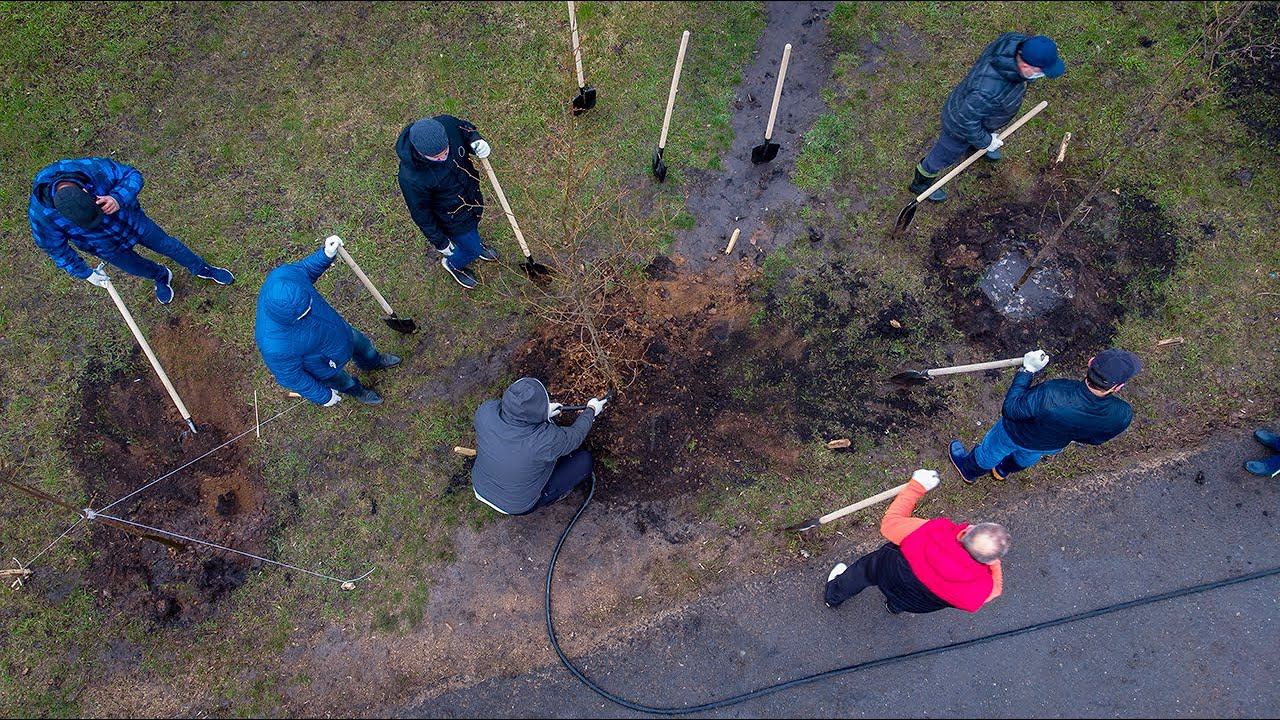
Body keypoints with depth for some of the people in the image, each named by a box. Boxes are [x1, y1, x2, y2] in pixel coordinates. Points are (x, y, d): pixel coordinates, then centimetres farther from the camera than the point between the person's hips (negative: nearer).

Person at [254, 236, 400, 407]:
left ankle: (373, 362, 67)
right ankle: (357, 391, 64)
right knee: (345, 383, 28)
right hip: (323, 366, -4)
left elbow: (305, 269, -10)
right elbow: (291, 378, -26)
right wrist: (323, 396, -11)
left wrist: (326, 255, -29)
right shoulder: (276, 348, -46)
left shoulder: (283, 275, -35)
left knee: (362, 344, 31)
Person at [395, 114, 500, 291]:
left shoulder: (447, 124, -30)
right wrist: (439, 241, -11)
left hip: (473, 195, 5)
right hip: (453, 219, -5)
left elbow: (466, 129, -5)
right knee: (472, 250, 19)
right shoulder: (411, 177, -41)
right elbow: (420, 213, -24)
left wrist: (475, 140, -27)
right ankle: (453, 263, 54)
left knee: (473, 227, 35)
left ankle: (474, 243, 71)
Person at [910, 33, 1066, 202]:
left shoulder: (1016, 40, -26)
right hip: (962, 125, -6)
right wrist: (985, 141, -18)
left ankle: (973, 147, 73)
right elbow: (967, 119, -32)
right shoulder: (988, 90, -48)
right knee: (945, 156, 22)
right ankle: (920, 184, 51)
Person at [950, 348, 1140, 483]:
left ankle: (969, 470, 62)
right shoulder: (1122, 415, -33)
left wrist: (1027, 370, -27)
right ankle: (1003, 470, 71)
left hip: (1015, 435, -4)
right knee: (1027, 457, 39)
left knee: (990, 451, 31)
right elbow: (1095, 439, -10)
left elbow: (1009, 409, -31)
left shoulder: (1051, 395, -49)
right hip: (1054, 445, 4)